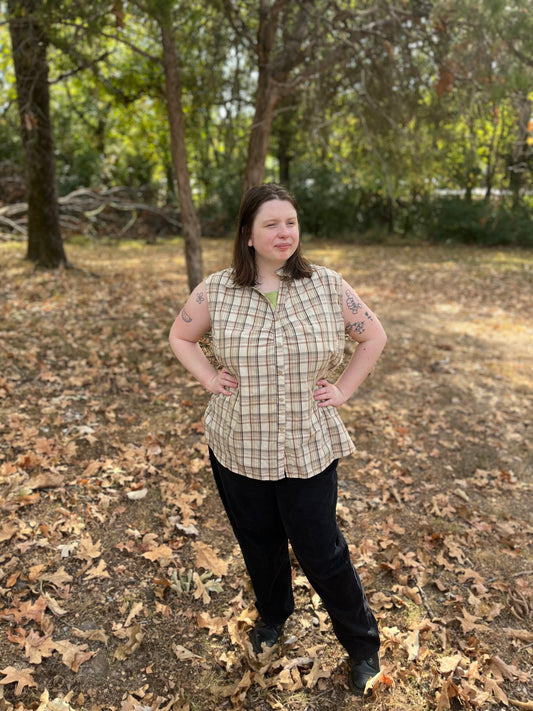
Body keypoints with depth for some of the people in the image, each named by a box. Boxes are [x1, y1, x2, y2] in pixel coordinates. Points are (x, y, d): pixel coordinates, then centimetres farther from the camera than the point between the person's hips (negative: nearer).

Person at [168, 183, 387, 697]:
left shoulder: (327, 286, -6)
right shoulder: (216, 291, -5)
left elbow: (373, 337, 5)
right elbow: (180, 336, 10)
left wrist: (342, 390, -2)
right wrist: (211, 381, -2)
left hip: (309, 449, -1)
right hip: (238, 450, 2)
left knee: (322, 552, 8)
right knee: (259, 544, 21)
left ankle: (362, 645, 35)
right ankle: (272, 616, 52)